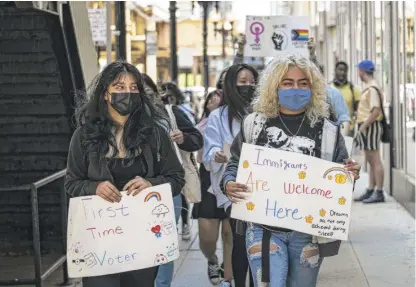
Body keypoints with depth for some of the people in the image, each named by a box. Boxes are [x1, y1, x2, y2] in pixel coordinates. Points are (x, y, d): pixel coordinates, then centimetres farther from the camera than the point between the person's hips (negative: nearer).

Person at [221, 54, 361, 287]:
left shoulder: (326, 131, 3)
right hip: (265, 228, -1)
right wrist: (229, 183, -10)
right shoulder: (255, 124, 3)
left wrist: (350, 175, -14)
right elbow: (235, 164, 11)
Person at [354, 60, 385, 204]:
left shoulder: (372, 88, -15)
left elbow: (376, 111, -24)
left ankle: (379, 193, -6)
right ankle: (370, 191, 17)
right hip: (366, 128, 10)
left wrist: (363, 127, -21)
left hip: (371, 127, -10)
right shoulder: (368, 87, 16)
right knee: (371, 161, 12)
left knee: (375, 161, -8)